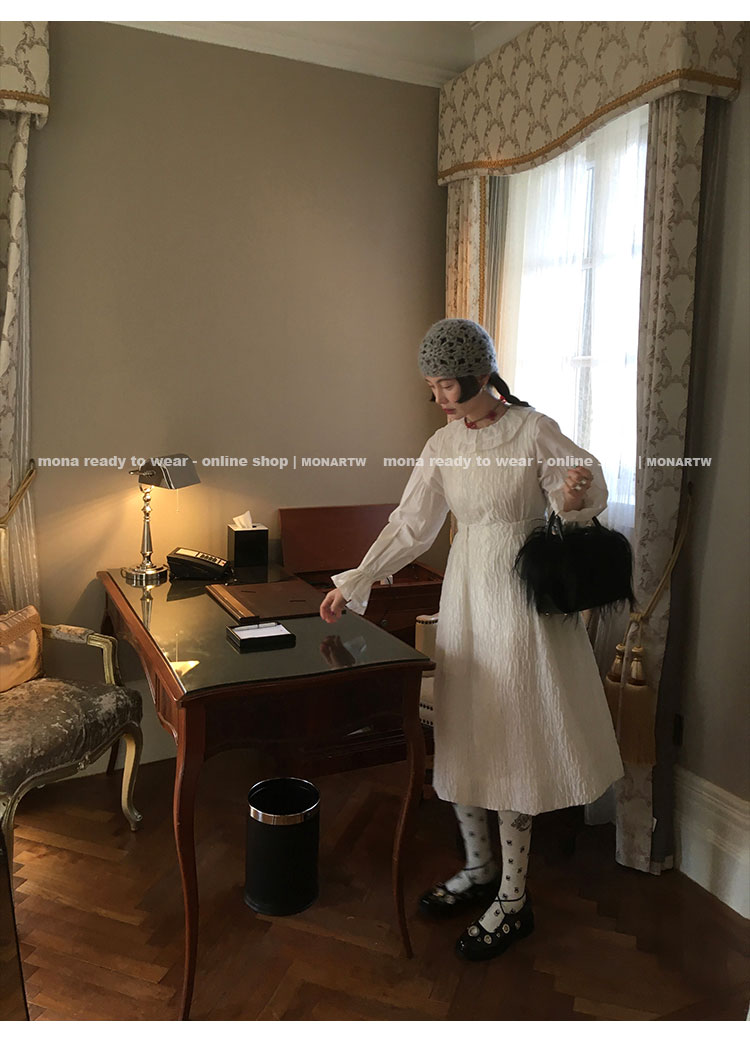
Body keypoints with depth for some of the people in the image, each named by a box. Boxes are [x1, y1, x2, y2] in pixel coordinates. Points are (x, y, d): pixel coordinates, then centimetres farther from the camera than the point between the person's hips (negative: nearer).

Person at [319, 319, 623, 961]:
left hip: (521, 599, -5)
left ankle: (513, 899, 17)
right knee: (460, 735, 11)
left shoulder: (535, 431, -8)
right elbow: (409, 526, 9)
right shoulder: (443, 445, 7)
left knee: (511, 740, 0)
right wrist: (353, 584, 5)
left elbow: (586, 498, -4)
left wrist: (575, 496, -28)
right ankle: (480, 869, 32)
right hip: (465, 594, 6)